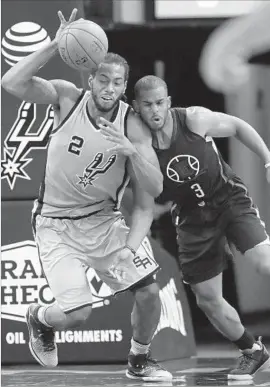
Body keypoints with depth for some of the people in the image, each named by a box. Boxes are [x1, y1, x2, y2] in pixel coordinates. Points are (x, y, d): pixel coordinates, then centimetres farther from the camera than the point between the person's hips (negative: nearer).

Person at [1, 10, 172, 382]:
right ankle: (39, 318, 23)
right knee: (76, 314, -15)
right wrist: (54, 46, -36)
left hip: (104, 220, 3)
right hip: (57, 224, -3)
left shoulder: (132, 126, -10)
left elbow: (154, 189, -15)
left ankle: (139, 361, 21)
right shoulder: (67, 97, -13)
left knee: (148, 291, -8)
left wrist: (132, 151, -32)